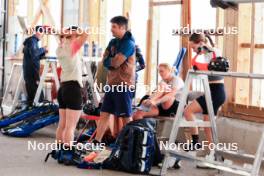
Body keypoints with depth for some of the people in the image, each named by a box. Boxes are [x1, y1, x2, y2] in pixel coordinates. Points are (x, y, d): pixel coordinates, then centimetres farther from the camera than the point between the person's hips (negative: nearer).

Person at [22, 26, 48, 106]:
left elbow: (37, 57, 26)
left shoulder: (34, 41, 21)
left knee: (31, 95, 11)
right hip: (32, 72, -10)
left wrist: (43, 52, 10)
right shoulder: (32, 40, -9)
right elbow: (33, 53, -26)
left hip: (29, 72, 10)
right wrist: (42, 49, -13)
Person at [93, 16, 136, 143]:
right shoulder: (113, 42, 14)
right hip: (112, 84, 8)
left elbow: (115, 63, -19)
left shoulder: (128, 43, -12)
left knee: (126, 117, 1)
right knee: (104, 114, 8)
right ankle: (96, 142, 13)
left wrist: (109, 60, 1)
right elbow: (105, 60, 7)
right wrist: (113, 60, -12)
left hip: (123, 85, -8)